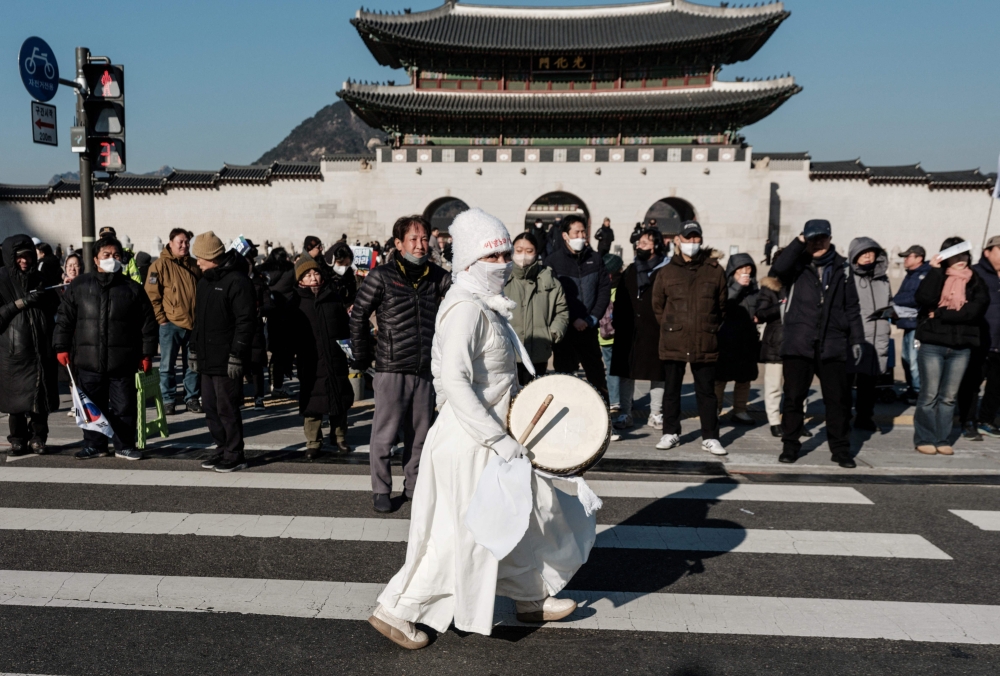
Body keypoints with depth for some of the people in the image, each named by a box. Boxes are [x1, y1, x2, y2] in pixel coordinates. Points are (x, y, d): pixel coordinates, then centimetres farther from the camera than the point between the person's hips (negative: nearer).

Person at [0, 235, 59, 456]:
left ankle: (38, 438, 14)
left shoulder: (40, 279, 12)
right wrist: (20, 303, -13)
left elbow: (56, 310, 17)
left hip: (41, 349, 2)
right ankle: (18, 441, 12)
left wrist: (45, 300, -1)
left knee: (41, 394, 2)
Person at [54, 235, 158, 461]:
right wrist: (62, 347, 2)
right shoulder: (79, 286, 4)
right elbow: (65, 319, 8)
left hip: (123, 363, -1)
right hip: (88, 362, 1)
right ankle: (94, 444, 24)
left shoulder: (133, 288, 3)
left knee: (123, 407, 5)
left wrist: (147, 354, 0)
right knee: (92, 407, 10)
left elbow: (148, 323, 3)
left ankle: (125, 445, 18)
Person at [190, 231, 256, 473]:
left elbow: (246, 321, -18)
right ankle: (222, 449, 26)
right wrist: (194, 349, 19)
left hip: (227, 361, -9)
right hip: (207, 359, 9)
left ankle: (234, 455, 8)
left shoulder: (237, 281, -13)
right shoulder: (204, 280, 15)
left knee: (227, 409, -3)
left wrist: (237, 355, -20)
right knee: (211, 408, 13)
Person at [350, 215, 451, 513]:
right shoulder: (381, 276, -5)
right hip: (391, 369, -4)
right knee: (385, 435, 2)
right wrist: (363, 356, 2)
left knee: (419, 435, 12)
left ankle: (413, 486, 28)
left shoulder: (436, 276, 6)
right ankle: (381, 491, 18)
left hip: (425, 370, 4)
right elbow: (358, 317, 0)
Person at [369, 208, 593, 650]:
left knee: (524, 515, 20)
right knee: (460, 533, 1)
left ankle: (531, 599, 39)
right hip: (471, 441, -10)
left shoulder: (488, 305, 11)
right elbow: (453, 381, -29)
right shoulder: (466, 307, -20)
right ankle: (395, 610, 16)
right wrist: (498, 439, -28)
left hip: (494, 433, 10)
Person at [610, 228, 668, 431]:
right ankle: (624, 413, 14)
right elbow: (620, 301, 15)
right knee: (625, 372, 4)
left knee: (657, 373, 5)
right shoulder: (630, 271, 14)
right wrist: (617, 323, 7)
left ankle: (656, 414, 17)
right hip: (629, 331, 4)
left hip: (655, 332, -4)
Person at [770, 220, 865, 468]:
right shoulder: (797, 265, 6)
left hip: (832, 345, 2)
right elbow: (777, 270, -18)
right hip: (798, 343, -1)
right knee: (793, 397, 3)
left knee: (838, 399, 5)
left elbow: (852, 307, 14)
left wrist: (856, 339, 9)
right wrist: (798, 242, -13)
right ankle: (790, 445, 16)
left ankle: (841, 450, 17)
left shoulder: (841, 268, 11)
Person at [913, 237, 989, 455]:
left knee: (949, 397, 6)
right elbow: (924, 299, -17)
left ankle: (942, 439, 14)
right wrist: (935, 270, -16)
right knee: (929, 395, -1)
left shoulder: (976, 283, 8)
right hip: (932, 345, -2)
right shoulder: (935, 278, 4)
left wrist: (939, 314, -12)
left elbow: (973, 311, -9)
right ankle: (924, 439, 7)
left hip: (961, 348, 2)